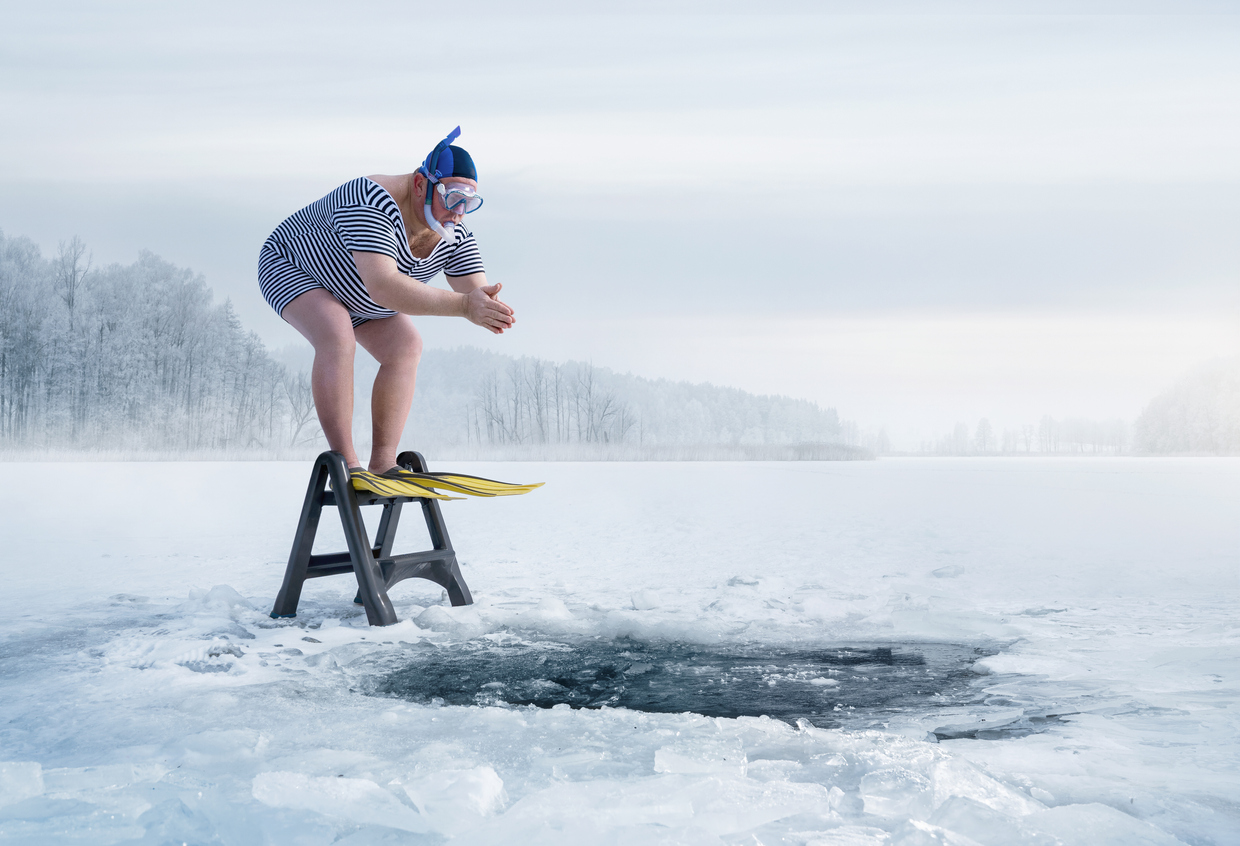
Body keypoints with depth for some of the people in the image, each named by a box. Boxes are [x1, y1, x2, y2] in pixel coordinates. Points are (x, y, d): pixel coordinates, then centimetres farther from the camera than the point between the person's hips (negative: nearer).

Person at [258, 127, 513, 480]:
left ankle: (382, 464, -10)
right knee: (338, 338, -31)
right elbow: (382, 287, -51)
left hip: (354, 296, 8)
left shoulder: (453, 233, -15)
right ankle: (345, 465, -28)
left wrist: (490, 310, -47)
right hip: (292, 266, -8)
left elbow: (476, 291, -21)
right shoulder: (373, 204, -39)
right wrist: (463, 305, -57)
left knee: (406, 348, -8)